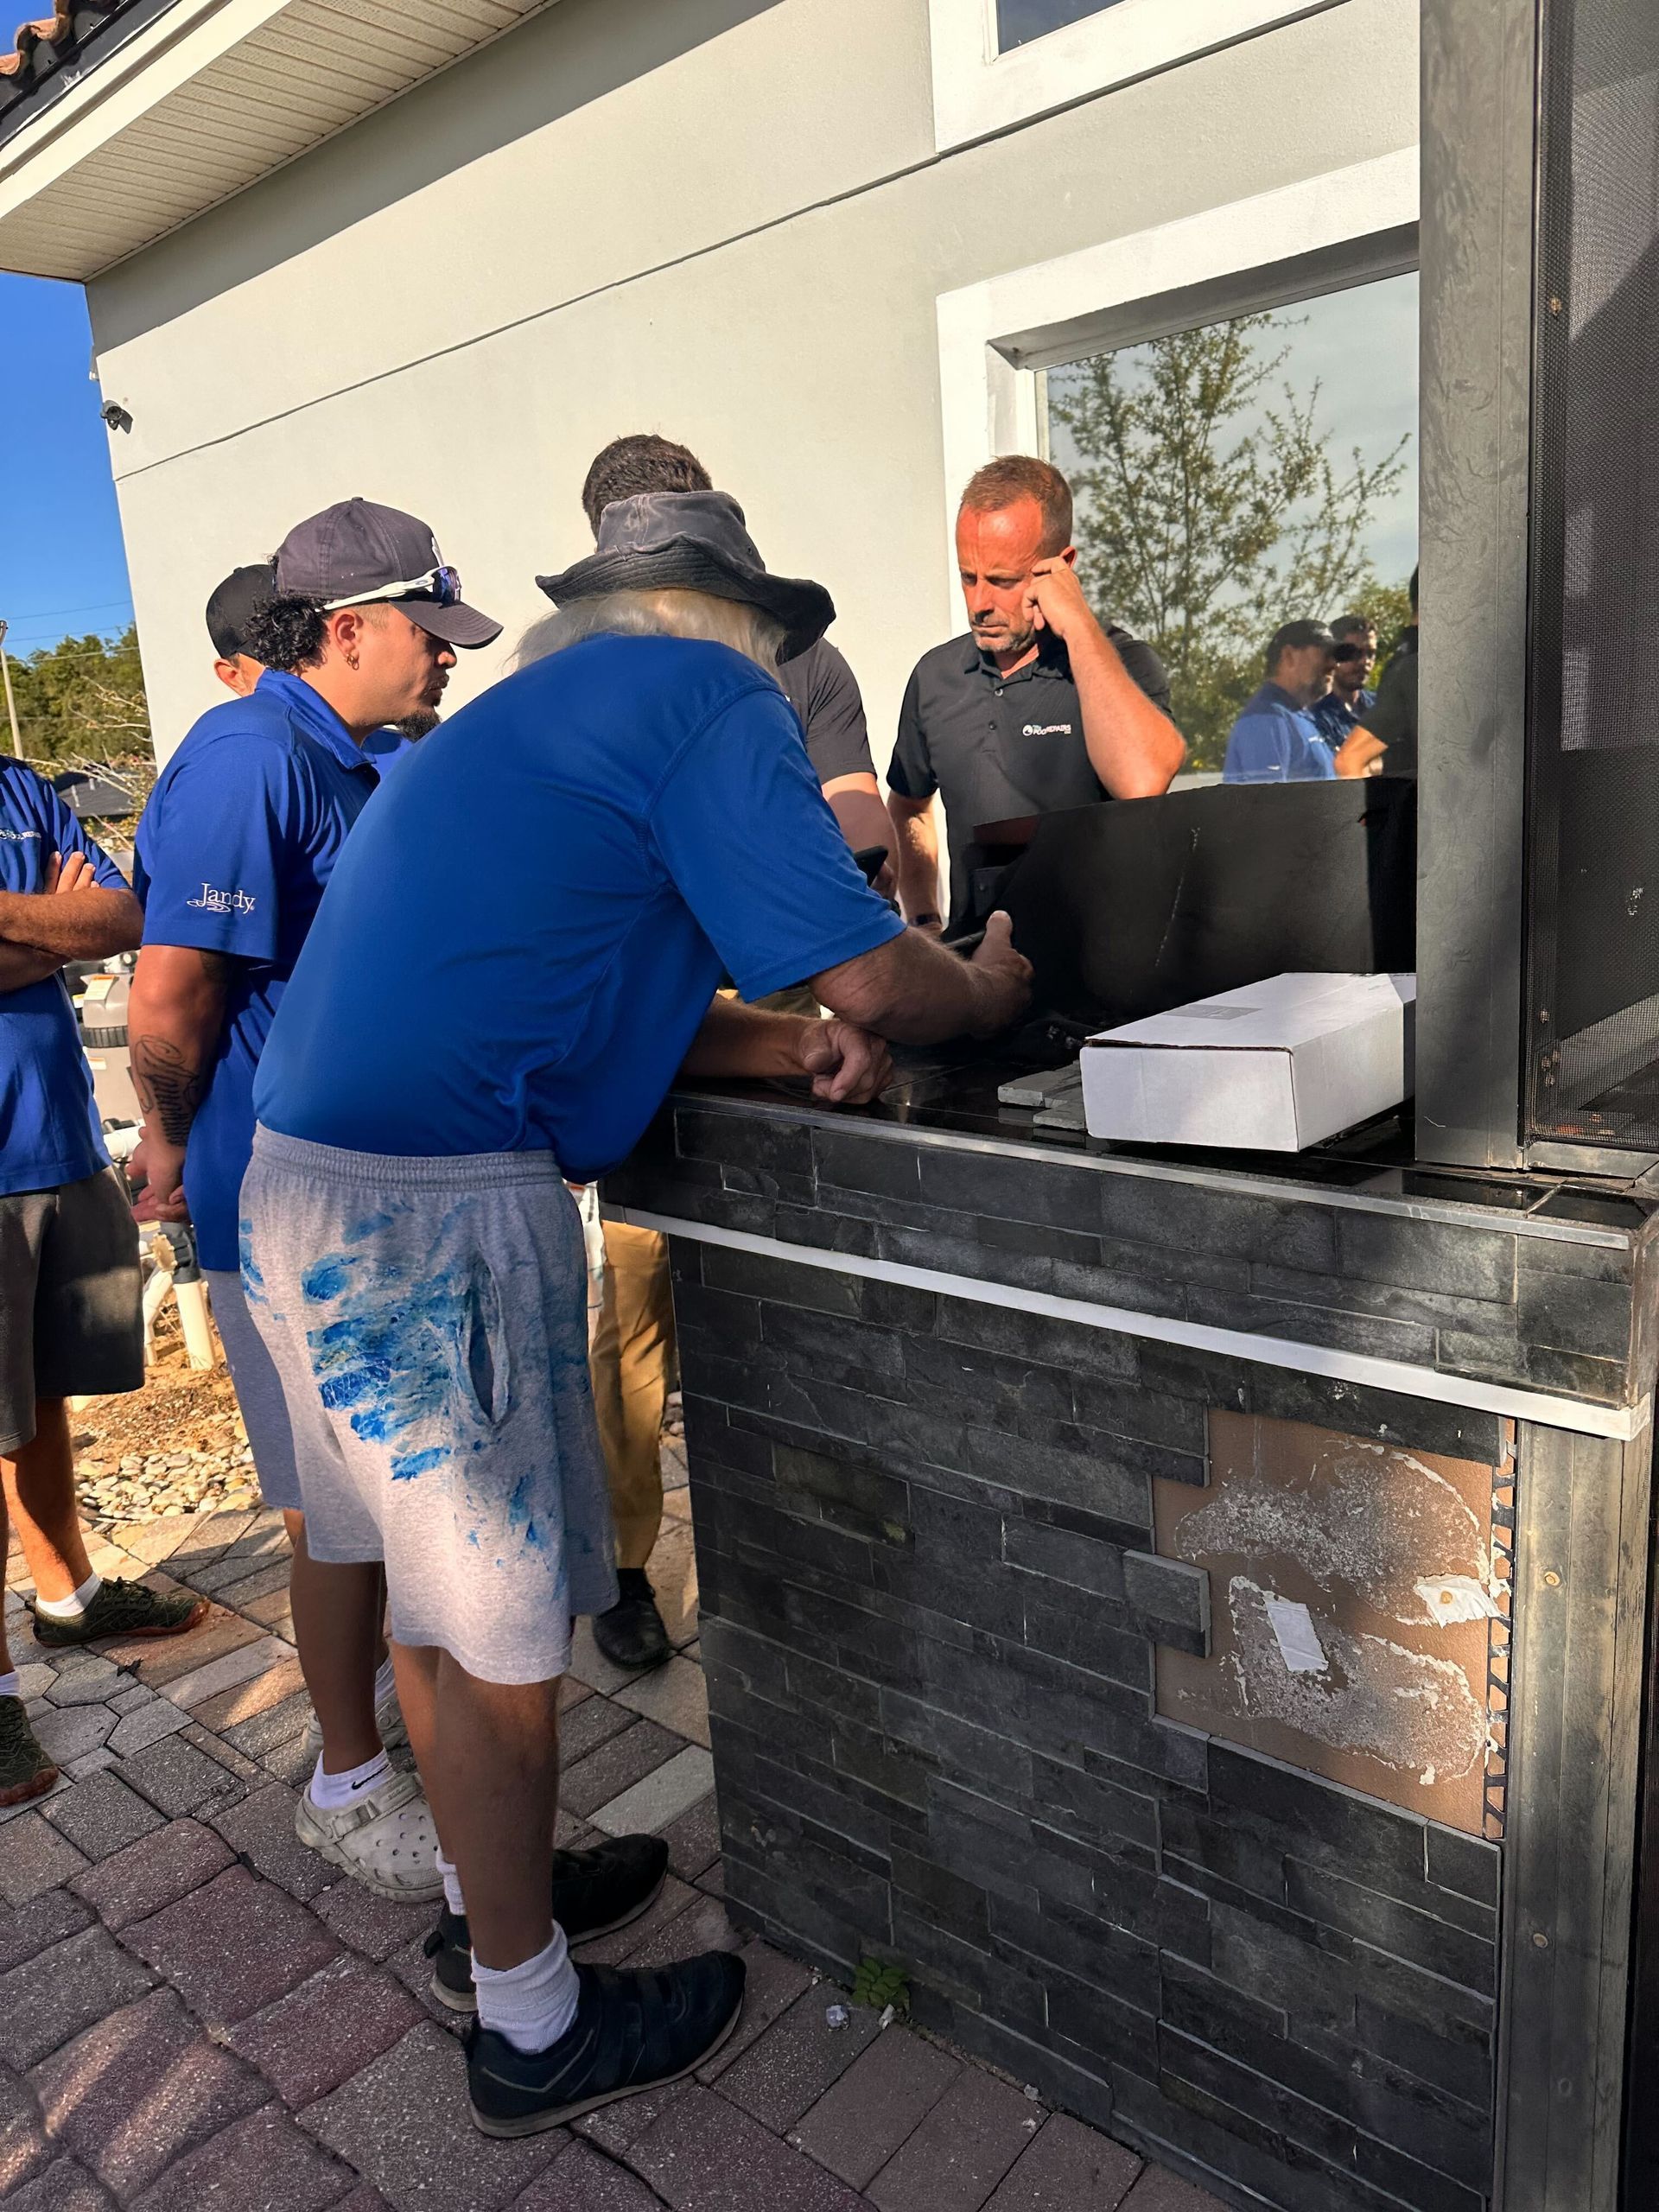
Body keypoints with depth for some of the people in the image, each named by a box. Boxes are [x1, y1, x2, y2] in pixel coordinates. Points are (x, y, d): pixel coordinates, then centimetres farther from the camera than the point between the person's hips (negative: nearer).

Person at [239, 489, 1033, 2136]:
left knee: (442, 1595, 22)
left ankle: (487, 1898, 42)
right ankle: (533, 2026, 25)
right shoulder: (706, 694, -7)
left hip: (311, 1184, 10)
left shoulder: (531, 713, 22)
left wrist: (794, 1045, 8)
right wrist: (988, 992, 11)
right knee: (503, 1628, 5)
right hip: (432, 1212, -10)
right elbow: (869, 971, -11)